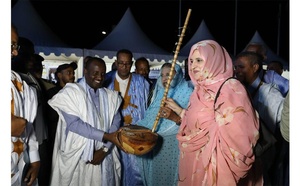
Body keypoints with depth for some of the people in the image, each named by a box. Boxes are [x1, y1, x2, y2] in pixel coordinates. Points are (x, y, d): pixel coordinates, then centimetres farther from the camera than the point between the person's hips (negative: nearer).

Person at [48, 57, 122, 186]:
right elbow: (73, 123, -17)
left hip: (104, 157, 4)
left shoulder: (111, 96, 7)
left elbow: (116, 123, 0)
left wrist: (105, 149, -13)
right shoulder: (71, 92, -7)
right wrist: (106, 136, -19)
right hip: (77, 157, -3)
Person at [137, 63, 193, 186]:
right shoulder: (159, 93, 13)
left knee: (168, 175, 3)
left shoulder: (187, 93, -7)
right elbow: (150, 116, 16)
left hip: (173, 144, -6)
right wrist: (140, 128, 0)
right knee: (154, 175, 15)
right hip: (153, 143, 6)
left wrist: (174, 117, -30)